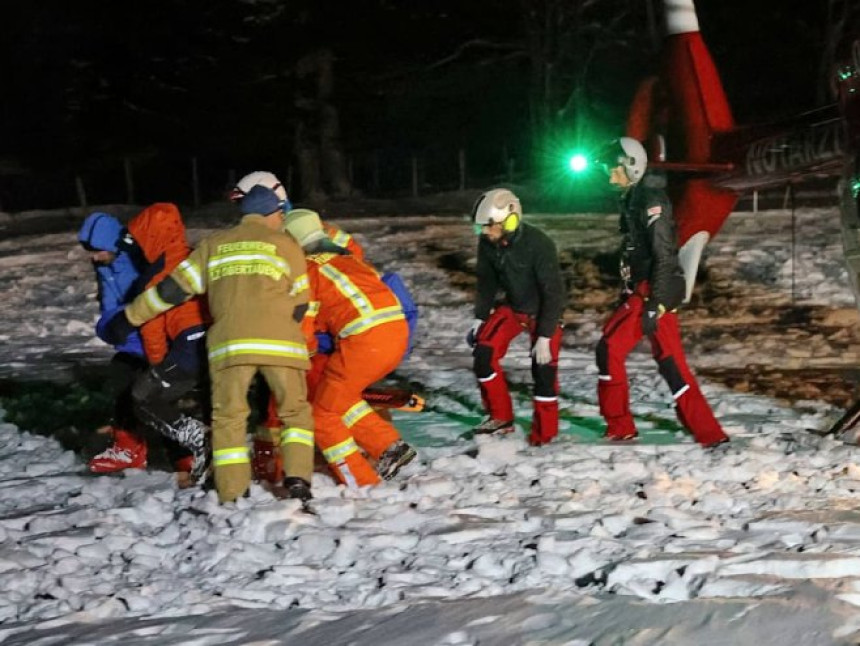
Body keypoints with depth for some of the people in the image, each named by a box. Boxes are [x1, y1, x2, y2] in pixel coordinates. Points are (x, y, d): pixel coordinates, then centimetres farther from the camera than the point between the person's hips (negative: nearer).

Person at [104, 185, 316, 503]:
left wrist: (130, 318, 24)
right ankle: (297, 481, -3)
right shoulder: (286, 245, 14)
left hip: (228, 343, 1)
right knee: (295, 412, 13)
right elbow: (299, 306, 12)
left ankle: (232, 497, 1)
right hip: (279, 343, -1)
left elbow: (174, 288, 17)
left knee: (228, 417, 9)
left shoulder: (214, 244, 20)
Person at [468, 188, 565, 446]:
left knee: (543, 368, -11)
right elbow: (486, 282, 3)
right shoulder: (487, 243, -15)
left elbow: (553, 292, -27)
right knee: (484, 353, -8)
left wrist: (544, 336, -28)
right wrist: (479, 318, 0)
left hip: (543, 311, -5)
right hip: (512, 306, 5)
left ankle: (543, 434, 6)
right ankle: (500, 418, 9)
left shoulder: (539, 244, -32)